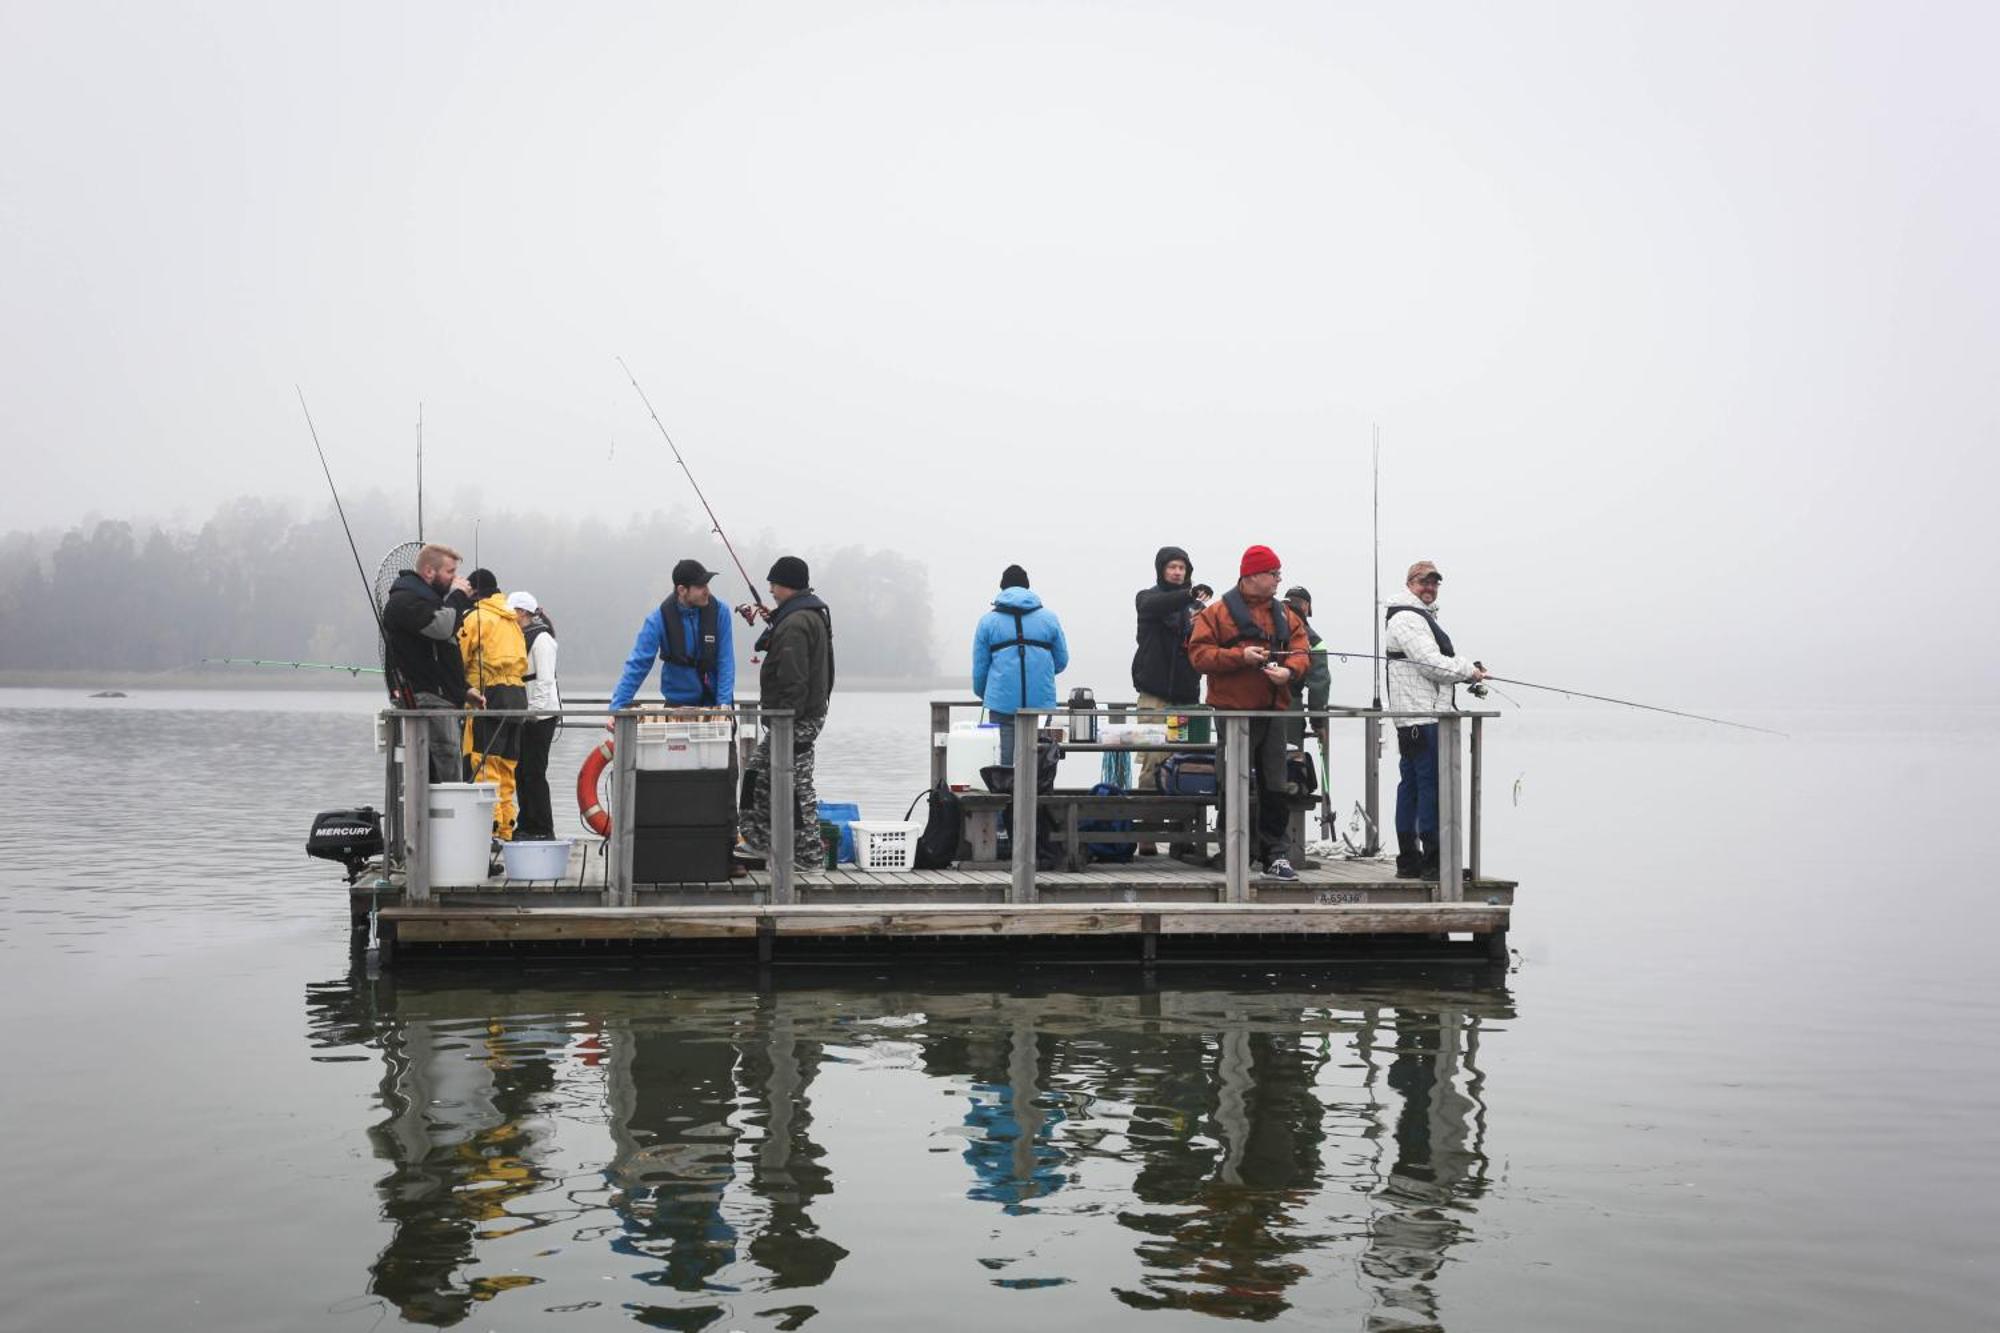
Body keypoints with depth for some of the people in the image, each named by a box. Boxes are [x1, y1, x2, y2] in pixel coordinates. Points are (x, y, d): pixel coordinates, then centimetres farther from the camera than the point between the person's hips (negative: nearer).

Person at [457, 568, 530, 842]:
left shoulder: (477, 617, -5)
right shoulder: (512, 620, 19)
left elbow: (459, 657, -5)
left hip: (489, 695, -8)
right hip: (517, 695, 8)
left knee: (485, 765, -9)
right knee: (506, 767, 12)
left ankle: (490, 827, -15)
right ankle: (506, 829, 15)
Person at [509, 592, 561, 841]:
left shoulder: (541, 639, -11)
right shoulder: (519, 637, 16)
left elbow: (545, 680, -16)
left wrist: (534, 710, -19)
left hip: (541, 715, -9)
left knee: (534, 772, -7)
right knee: (521, 771, 11)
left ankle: (543, 828, -2)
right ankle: (526, 825, 18)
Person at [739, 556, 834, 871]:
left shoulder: (794, 625, -20)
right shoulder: (815, 614, 13)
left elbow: (794, 681, -25)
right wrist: (774, 618, 23)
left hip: (797, 718, -11)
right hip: (812, 710, 11)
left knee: (797, 785, -5)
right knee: (760, 772, 18)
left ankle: (809, 855, 2)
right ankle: (759, 841, 23)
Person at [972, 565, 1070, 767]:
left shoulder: (988, 620, 4)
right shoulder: (1049, 618, 7)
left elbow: (979, 667, 7)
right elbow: (1061, 661, 12)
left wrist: (982, 694, 25)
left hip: (1002, 703, -1)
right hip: (1041, 703, 1)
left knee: (1004, 760, 2)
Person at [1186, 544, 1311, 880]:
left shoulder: (1284, 615, 14)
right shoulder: (1218, 612, -2)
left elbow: (1300, 650, 7)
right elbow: (1199, 653, -10)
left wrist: (1289, 670, -15)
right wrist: (1241, 656, -19)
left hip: (1273, 711, 5)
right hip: (1234, 711, -5)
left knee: (1275, 788, 5)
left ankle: (1278, 856, 9)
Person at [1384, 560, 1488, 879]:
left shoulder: (1422, 616, 25)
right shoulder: (1407, 618, -11)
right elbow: (1431, 664, -18)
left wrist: (1466, 671, 14)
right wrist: (1469, 669, -7)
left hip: (1410, 721, 11)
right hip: (1423, 714, -11)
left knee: (1411, 786, 11)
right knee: (1433, 785, -11)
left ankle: (1408, 860, 14)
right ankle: (1433, 861, -12)